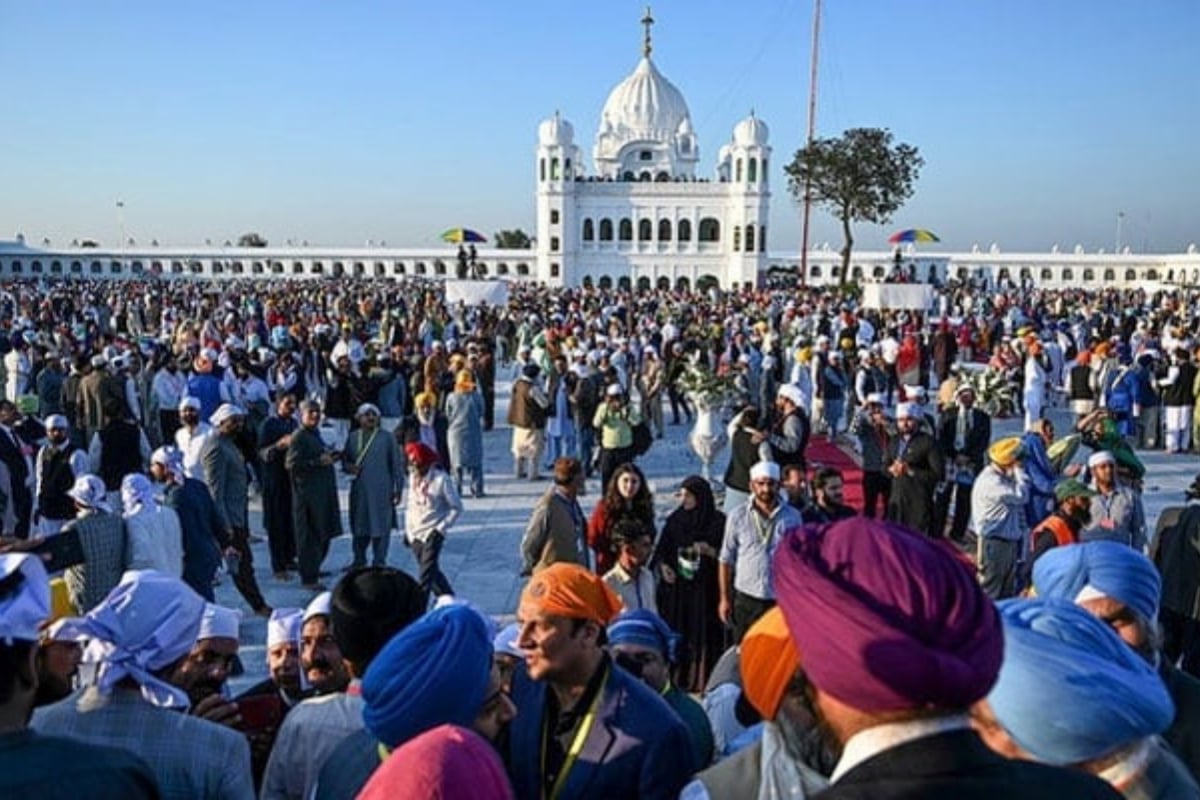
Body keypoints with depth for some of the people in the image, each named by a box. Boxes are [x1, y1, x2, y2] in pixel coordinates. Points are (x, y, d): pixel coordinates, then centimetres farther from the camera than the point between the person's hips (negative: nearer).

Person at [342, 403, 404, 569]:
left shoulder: (387, 438, -2)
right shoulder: (352, 437, 7)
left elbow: (397, 464, 0)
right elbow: (345, 459, 17)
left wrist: (398, 488, -4)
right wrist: (349, 467, -7)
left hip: (382, 491, -3)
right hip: (359, 490, 3)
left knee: (381, 527, 0)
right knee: (359, 527, 12)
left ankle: (379, 561, 12)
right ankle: (359, 560, 27)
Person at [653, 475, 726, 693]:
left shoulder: (718, 521, -3)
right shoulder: (674, 520, 7)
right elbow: (661, 550, 11)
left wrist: (709, 551, -18)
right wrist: (662, 565, -7)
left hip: (705, 590, -2)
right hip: (675, 588, 3)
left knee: (703, 633, -2)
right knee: (676, 633, 1)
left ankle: (703, 681, 8)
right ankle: (674, 680, 10)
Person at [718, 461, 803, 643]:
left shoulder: (793, 517, 2)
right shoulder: (737, 516, 0)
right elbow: (726, 561, 3)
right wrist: (725, 598, 0)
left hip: (782, 600, 1)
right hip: (746, 600, 0)